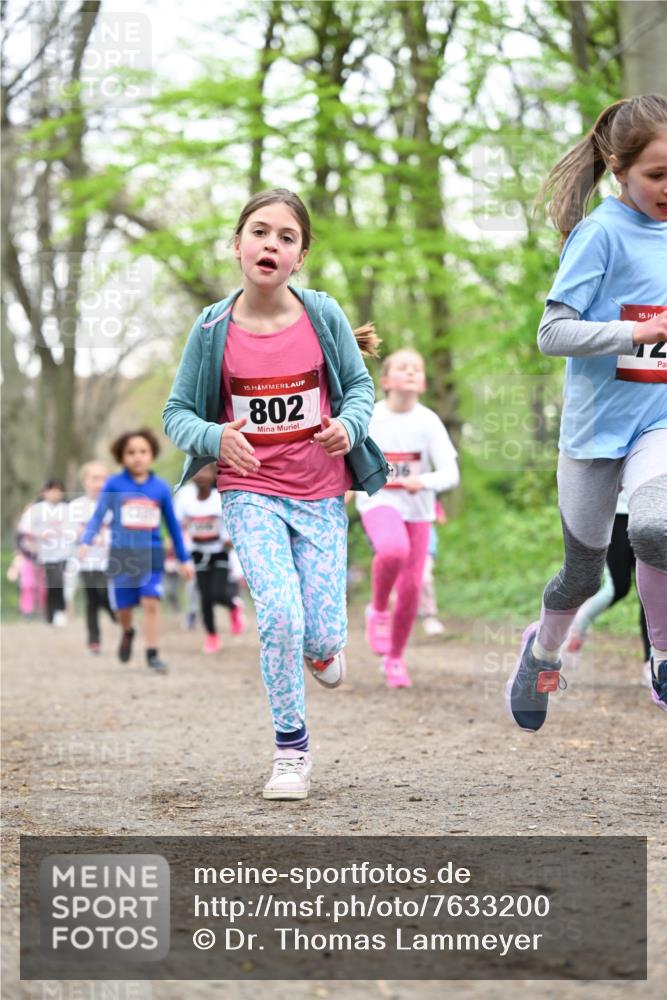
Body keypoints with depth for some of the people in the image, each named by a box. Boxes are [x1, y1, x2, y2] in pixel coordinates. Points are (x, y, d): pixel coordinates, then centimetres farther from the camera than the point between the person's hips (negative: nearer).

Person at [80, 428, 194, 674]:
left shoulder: (160, 487, 3)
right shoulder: (114, 485, -3)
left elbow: (172, 524, 11)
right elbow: (98, 516, -4)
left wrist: (184, 559, 14)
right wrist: (86, 541, -22)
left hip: (151, 554, 0)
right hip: (121, 554, 0)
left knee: (151, 603, -11)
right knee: (123, 607, 7)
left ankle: (152, 654, -4)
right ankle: (127, 633, 40)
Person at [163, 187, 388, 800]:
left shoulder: (323, 316, -6)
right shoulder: (214, 329, -7)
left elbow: (360, 385, 6)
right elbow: (177, 412, 0)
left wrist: (348, 426, -15)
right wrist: (216, 438, -21)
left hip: (320, 495, 1)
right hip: (251, 492, -1)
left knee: (323, 638, -2)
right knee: (280, 617, -19)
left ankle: (321, 645, 40)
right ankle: (291, 750, 1)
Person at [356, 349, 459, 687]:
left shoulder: (429, 422, -8)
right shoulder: (368, 418, -8)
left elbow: (450, 475, -13)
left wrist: (423, 482, -30)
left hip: (418, 509, 2)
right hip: (378, 502, -2)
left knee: (410, 587, 2)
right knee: (393, 549, -34)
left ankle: (395, 658, 24)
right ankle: (378, 609, -6)